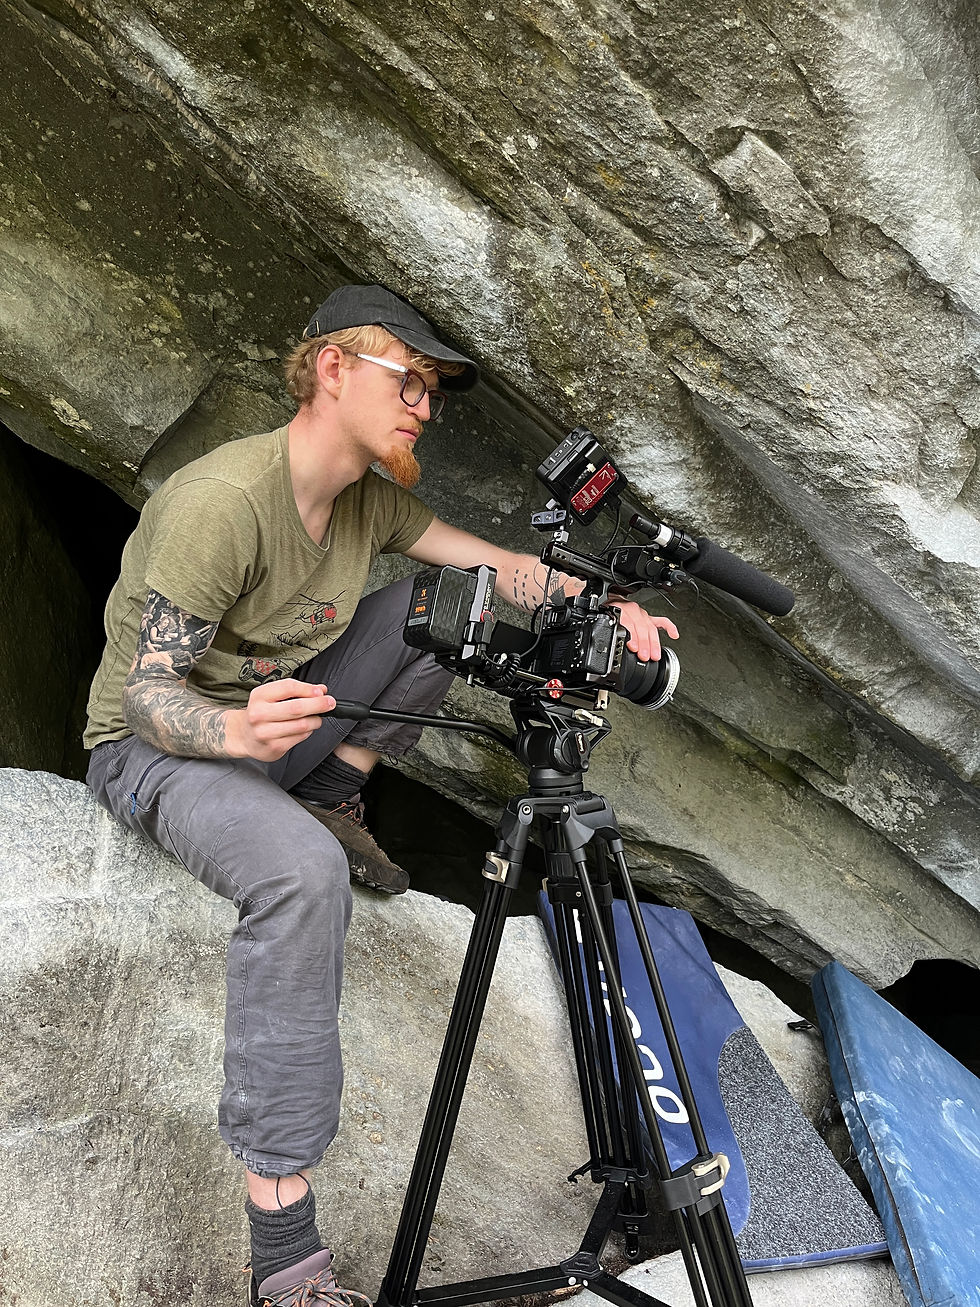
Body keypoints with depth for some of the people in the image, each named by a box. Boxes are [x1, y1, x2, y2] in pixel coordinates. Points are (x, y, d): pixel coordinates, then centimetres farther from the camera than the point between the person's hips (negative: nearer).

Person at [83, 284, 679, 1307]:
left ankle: (332, 800, 2)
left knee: (446, 602, -2)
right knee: (302, 872, -39)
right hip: (155, 748, -7)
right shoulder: (224, 500, -27)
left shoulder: (368, 496, -2)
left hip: (273, 716, 8)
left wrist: (605, 609, -20)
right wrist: (239, 730, -47)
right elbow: (143, 691, -25)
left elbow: (494, 565, -1)